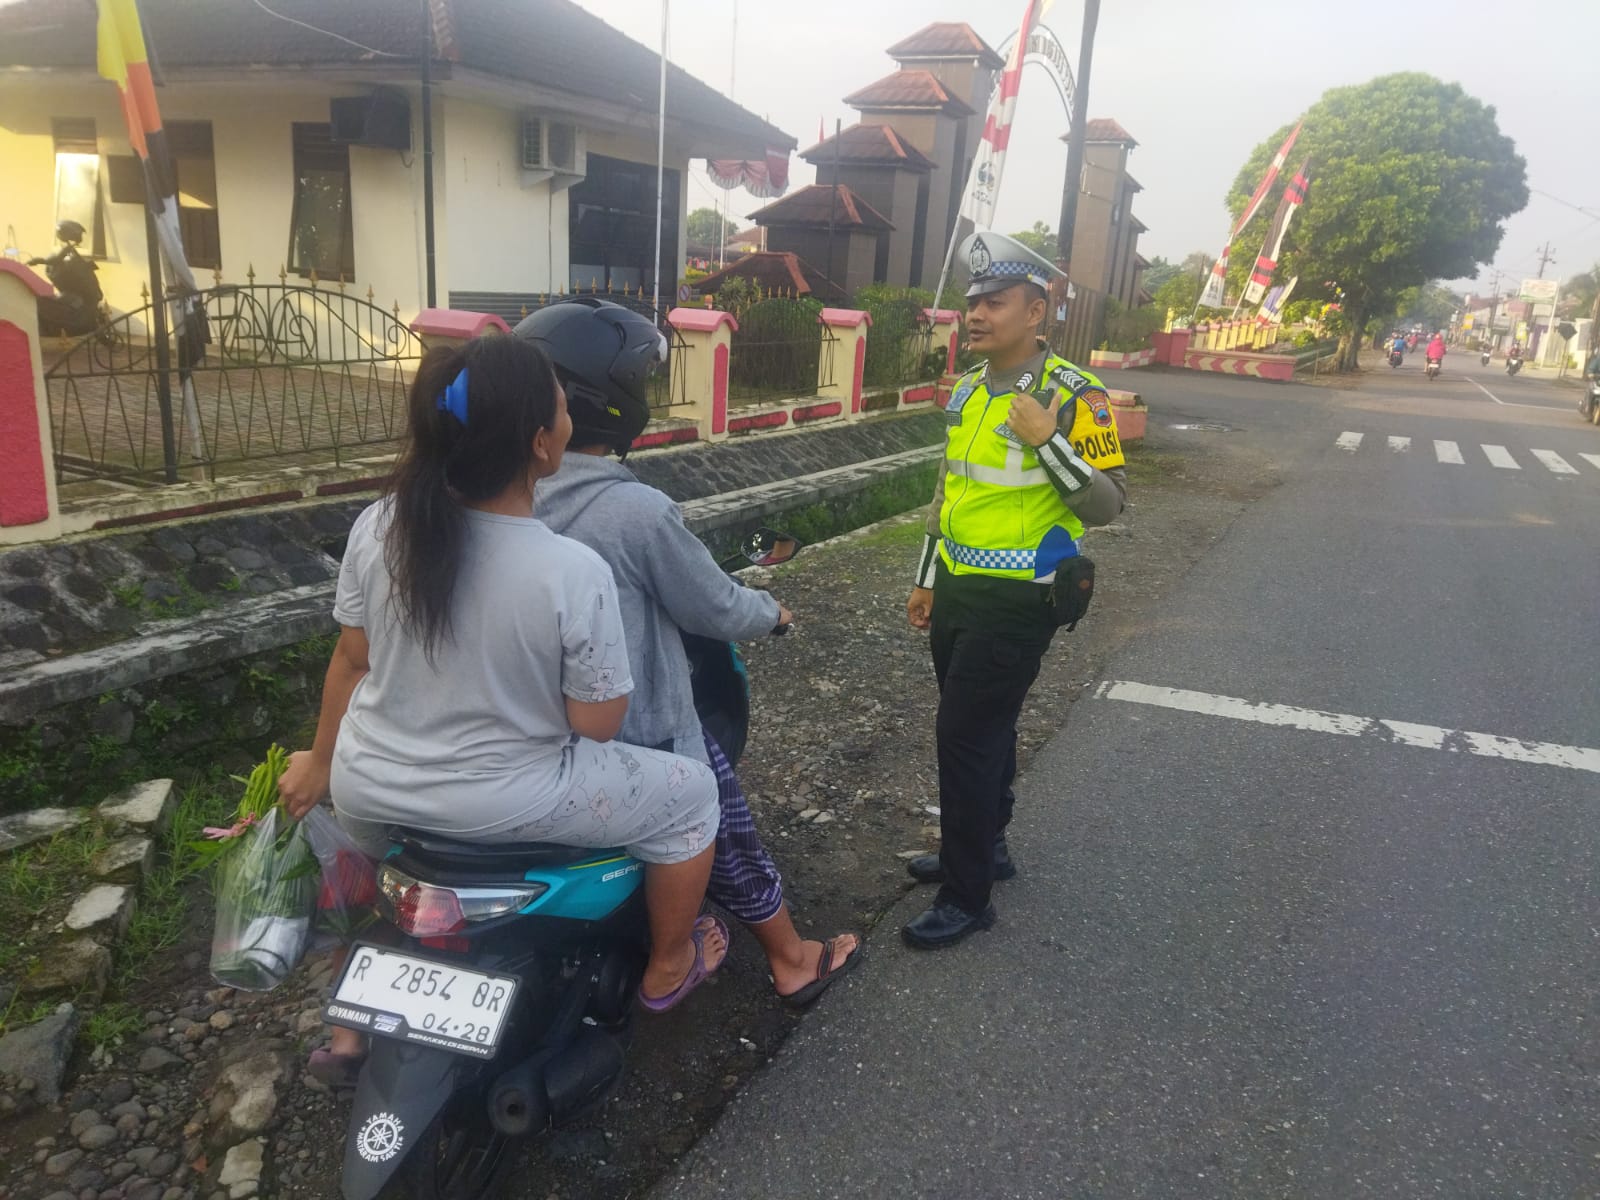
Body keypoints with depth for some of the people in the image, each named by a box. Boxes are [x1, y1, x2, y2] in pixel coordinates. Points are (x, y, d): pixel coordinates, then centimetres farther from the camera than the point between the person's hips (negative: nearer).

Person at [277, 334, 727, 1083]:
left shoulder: (378, 528, -12)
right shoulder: (575, 573, -25)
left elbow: (350, 662, 1)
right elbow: (596, 726, -15)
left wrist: (320, 767, 17)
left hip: (375, 792, 5)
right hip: (501, 808, -5)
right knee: (691, 791, 16)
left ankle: (353, 1025, 51)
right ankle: (667, 970, 37)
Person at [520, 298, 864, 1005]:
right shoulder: (640, 511, -25)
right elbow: (714, 609, -13)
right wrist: (772, 614, 9)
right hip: (635, 740, -6)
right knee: (722, 825, 16)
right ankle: (792, 964, 35)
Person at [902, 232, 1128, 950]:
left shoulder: (1072, 395, -14)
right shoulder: (967, 393, 9)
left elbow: (1107, 503, -16)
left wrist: (1048, 441, -29)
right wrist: (927, 579, 20)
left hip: (1017, 603, -7)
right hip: (958, 593, 7)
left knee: (967, 736, -4)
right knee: (981, 730, 19)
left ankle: (967, 897, 11)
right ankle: (983, 846, 38)